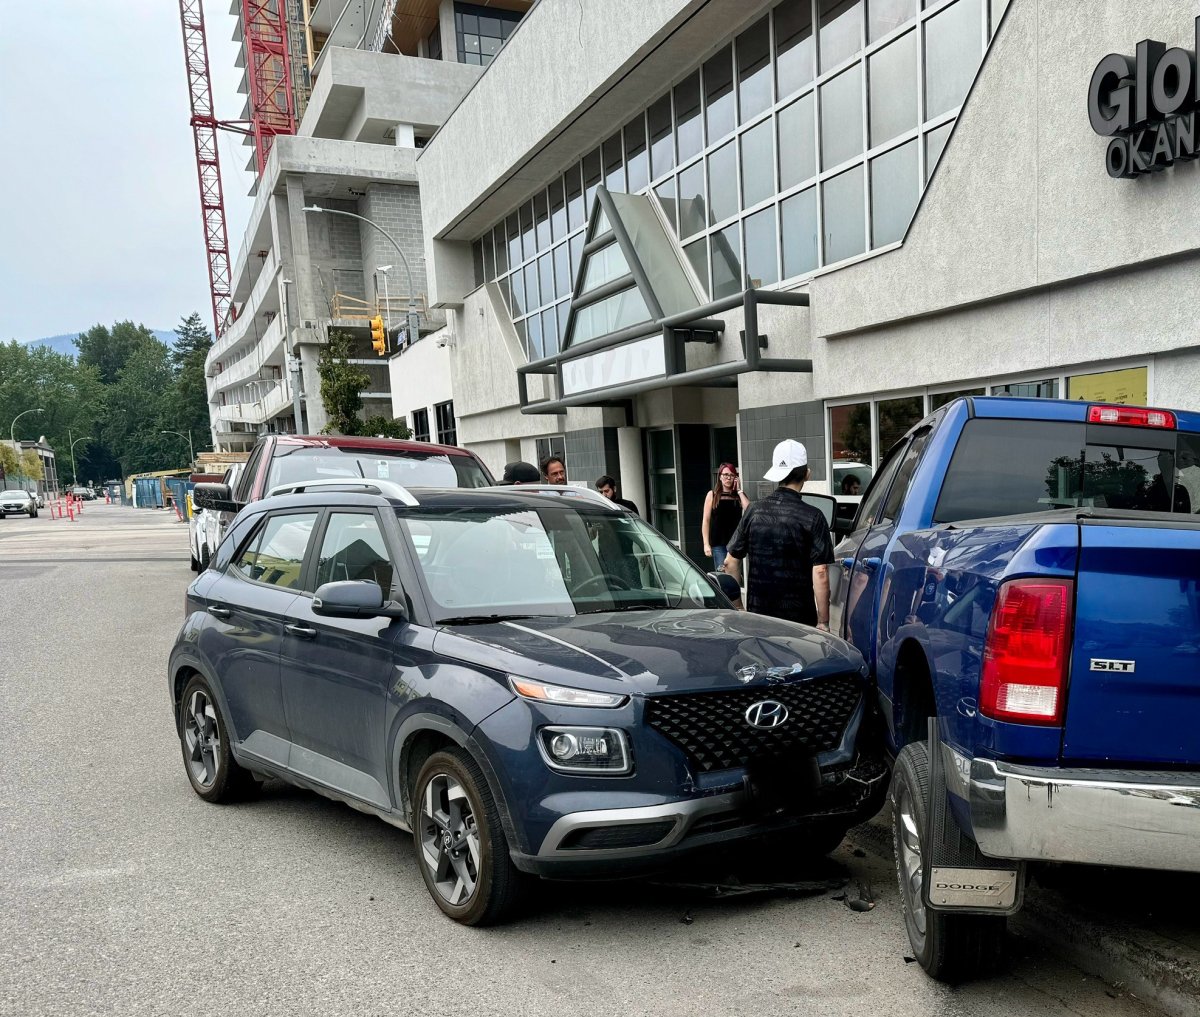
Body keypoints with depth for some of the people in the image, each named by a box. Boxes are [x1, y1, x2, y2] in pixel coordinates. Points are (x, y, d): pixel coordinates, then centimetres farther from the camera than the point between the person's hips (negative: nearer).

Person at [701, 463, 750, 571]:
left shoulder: (739, 496, 8)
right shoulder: (712, 495, 3)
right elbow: (706, 520, 1)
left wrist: (739, 490, -6)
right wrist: (706, 544, -6)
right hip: (718, 543, -2)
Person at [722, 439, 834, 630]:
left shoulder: (754, 511, 1)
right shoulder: (812, 517, -10)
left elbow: (731, 562, 5)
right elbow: (820, 572, -14)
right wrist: (823, 622, -9)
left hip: (757, 612, 4)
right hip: (798, 616, -3)